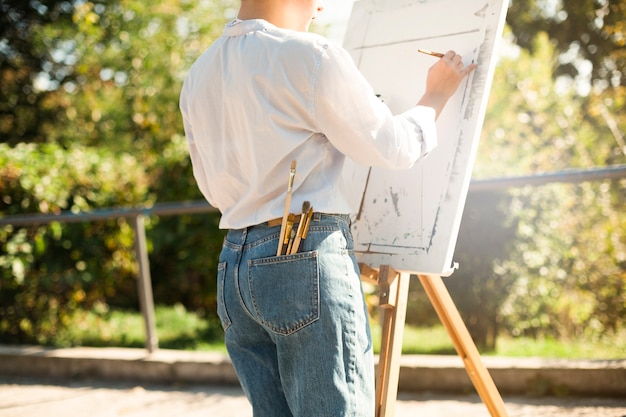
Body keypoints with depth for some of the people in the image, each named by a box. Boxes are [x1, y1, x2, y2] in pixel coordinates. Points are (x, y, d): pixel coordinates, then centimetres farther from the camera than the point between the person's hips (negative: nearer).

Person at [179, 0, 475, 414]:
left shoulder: (197, 76, 12)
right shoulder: (311, 56, -10)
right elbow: (393, 148, -3)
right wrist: (436, 95, 14)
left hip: (234, 266, 7)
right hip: (308, 260, -7)